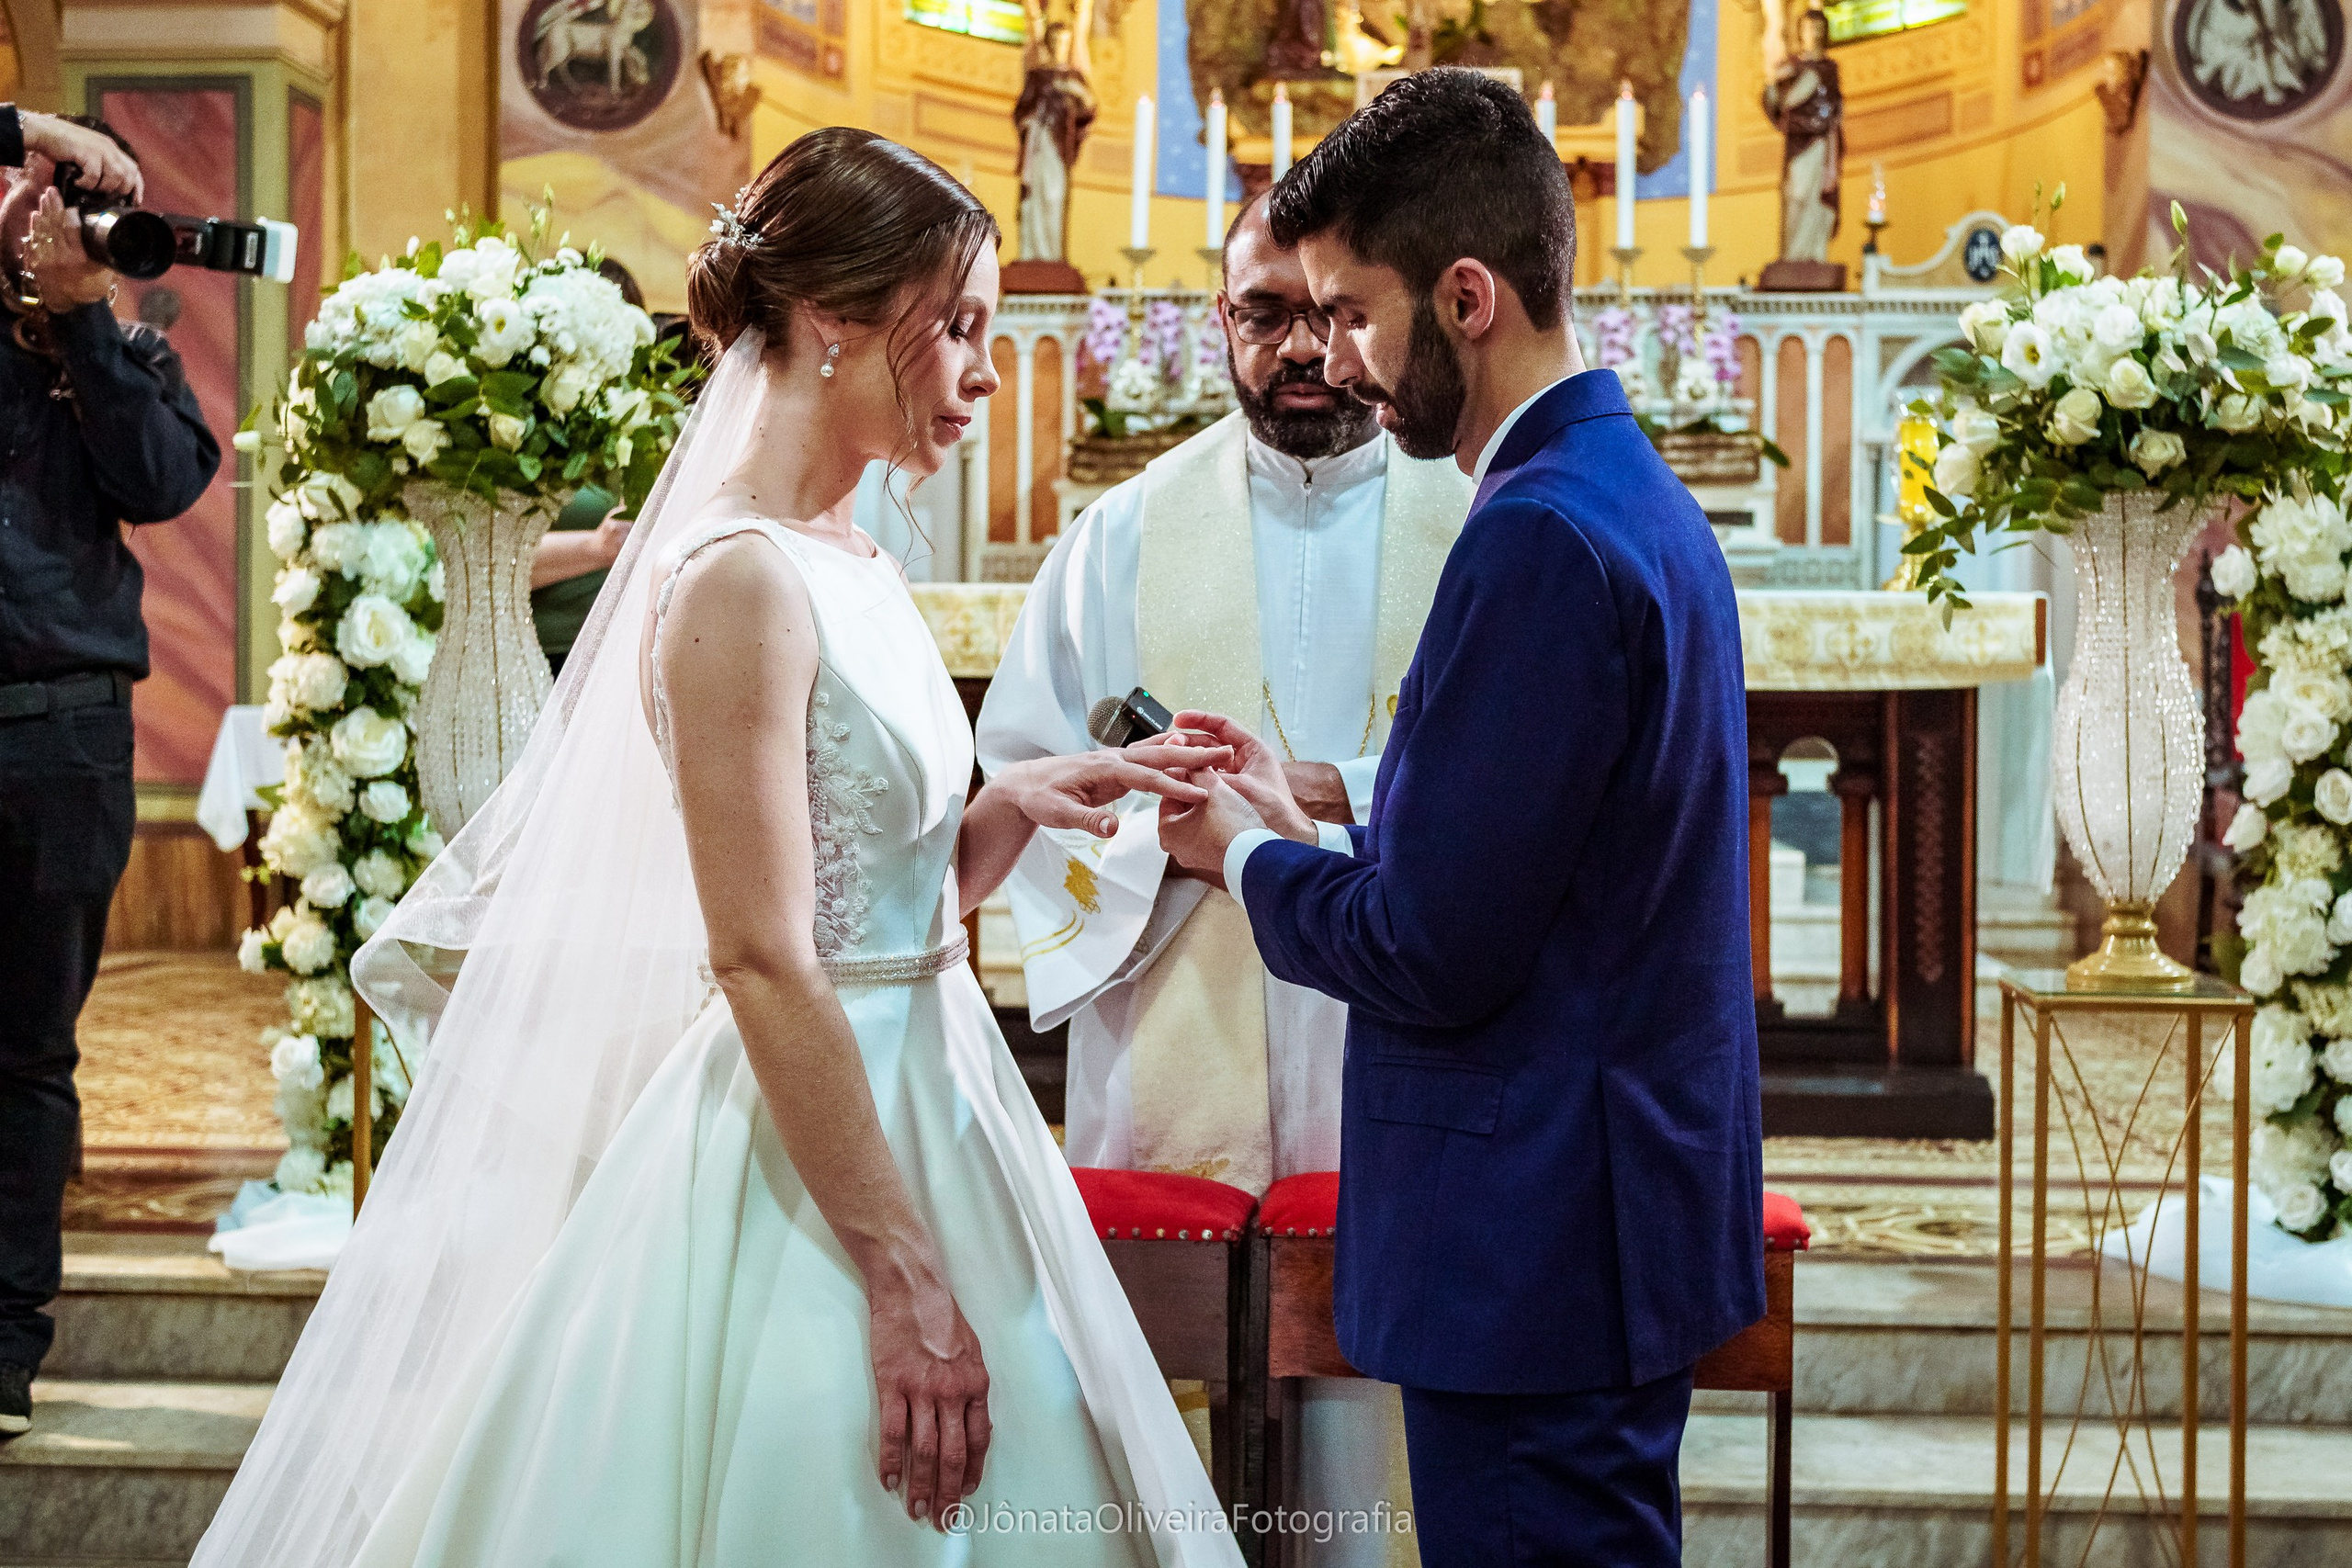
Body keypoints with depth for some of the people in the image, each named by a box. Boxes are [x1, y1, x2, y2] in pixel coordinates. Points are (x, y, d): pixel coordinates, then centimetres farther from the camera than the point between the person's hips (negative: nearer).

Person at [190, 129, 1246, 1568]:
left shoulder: (859, 571, 10)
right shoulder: (743, 582, -17)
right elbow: (763, 964, -21)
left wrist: (1019, 803, -2)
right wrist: (902, 1275, -22)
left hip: (923, 1102, 9)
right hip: (808, 1137, -9)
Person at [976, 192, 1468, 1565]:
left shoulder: (1472, 533, 6)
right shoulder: (1128, 534, 10)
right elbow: (1020, 771, 6)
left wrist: (1340, 795, -17)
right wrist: (1160, 830, -13)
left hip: (1384, 1045, -1)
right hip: (1173, 1052, 1)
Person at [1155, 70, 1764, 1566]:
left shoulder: (1543, 536, -20)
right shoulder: (1638, 496, 11)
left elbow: (1436, 953, -21)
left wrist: (1247, 856, -4)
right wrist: (1303, 827, 11)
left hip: (1536, 1256, -10)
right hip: (1628, 1226, 10)